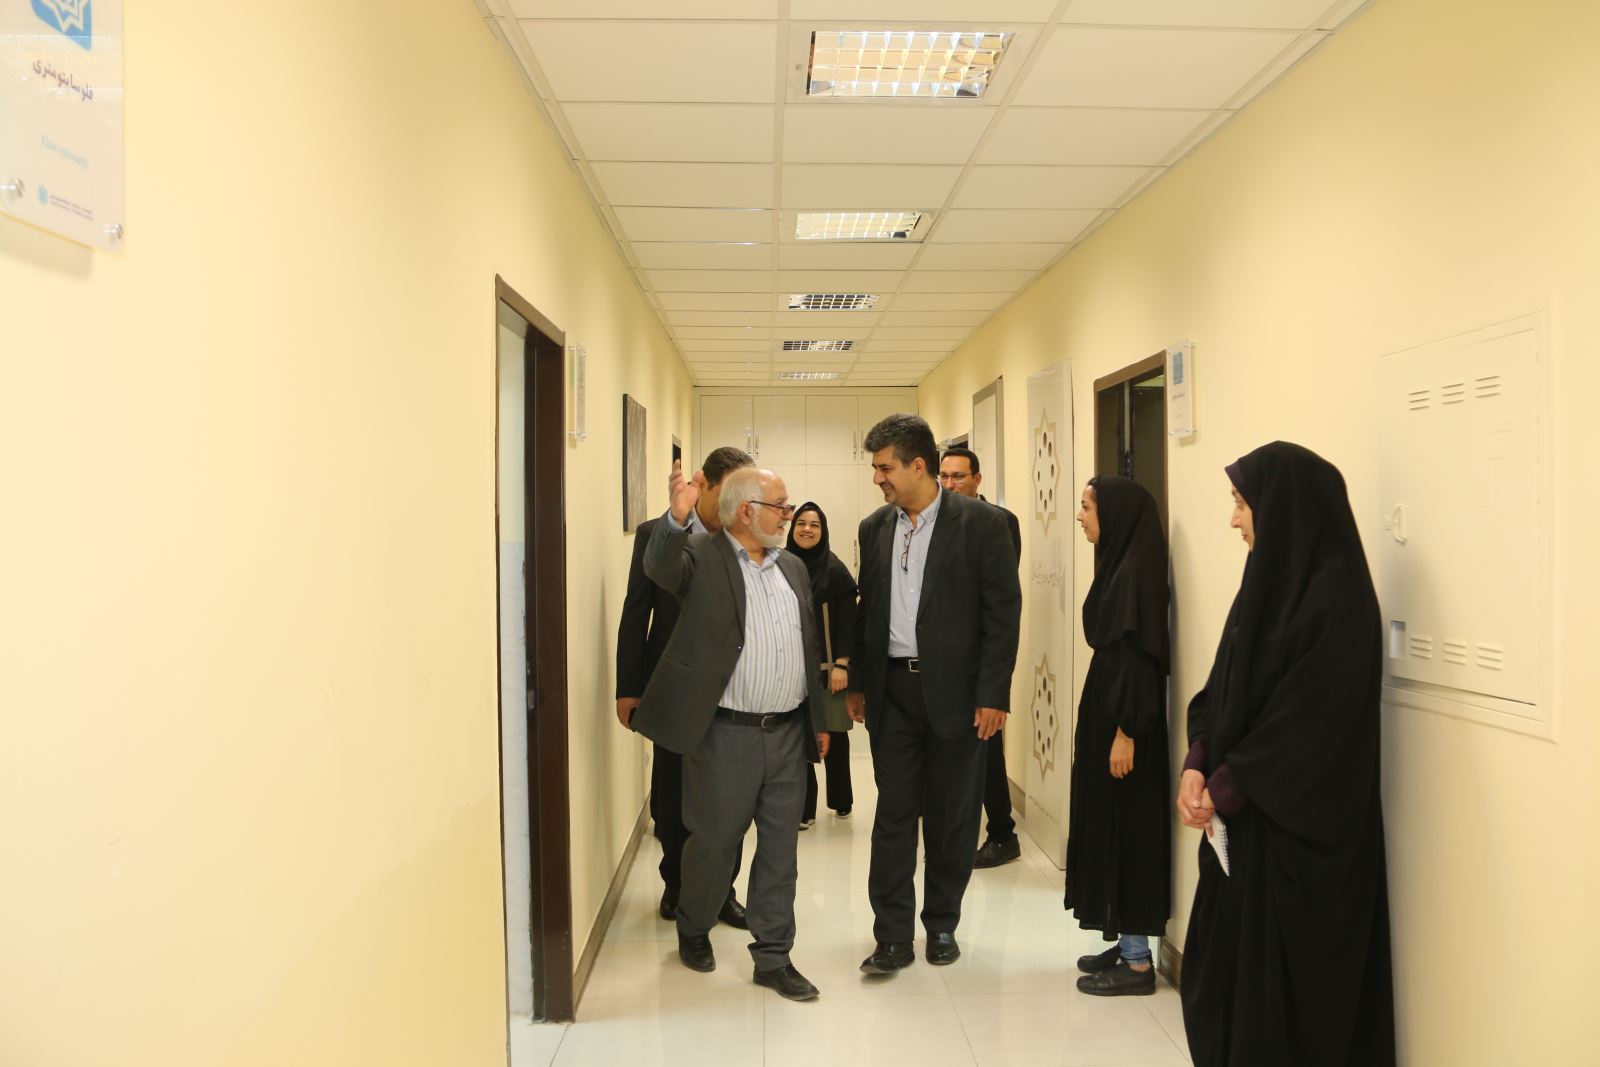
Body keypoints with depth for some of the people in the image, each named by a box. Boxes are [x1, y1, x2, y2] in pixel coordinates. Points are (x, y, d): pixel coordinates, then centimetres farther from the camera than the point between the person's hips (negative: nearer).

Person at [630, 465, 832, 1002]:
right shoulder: (701, 555, -6)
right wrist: (676, 518, -49)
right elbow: (660, 566, -29)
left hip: (788, 733, 5)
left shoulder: (793, 567, 12)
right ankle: (693, 929, 36)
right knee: (714, 843, 10)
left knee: (780, 849, 10)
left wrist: (818, 720, 16)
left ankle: (773, 956, 23)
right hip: (726, 734, -5)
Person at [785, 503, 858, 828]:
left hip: (827, 667, -2)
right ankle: (804, 809, 13)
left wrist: (841, 663, -13)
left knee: (834, 735, 7)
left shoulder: (834, 569, -4)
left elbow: (848, 619, -7)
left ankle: (841, 801, 24)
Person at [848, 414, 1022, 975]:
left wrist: (993, 695, -12)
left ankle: (942, 924, 26)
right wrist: (858, 683, 12)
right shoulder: (874, 528, 8)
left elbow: (1003, 612, -8)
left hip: (955, 691, -3)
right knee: (893, 814, 4)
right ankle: (893, 936, 11)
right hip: (892, 691, 4)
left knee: (952, 817, 9)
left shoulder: (980, 523, -7)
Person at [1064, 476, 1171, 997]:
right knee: (1109, 828, 14)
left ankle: (1139, 962, 7)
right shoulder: (1117, 567, 10)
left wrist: (1126, 732, -21)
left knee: (1127, 829, -2)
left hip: (1124, 722, -10)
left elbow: (1139, 657, -21)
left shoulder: (1135, 571, -17)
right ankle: (1125, 943, 24)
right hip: (1105, 713, 10)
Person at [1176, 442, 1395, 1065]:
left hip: (1297, 827, -8)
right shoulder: (1270, 579, 9)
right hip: (1241, 812, 8)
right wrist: (1197, 767, -4)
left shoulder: (1336, 597, -18)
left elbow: (1309, 722, -21)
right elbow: (1223, 688, 10)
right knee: (1224, 964, 15)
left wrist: (1223, 789, -15)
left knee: (1286, 980, 4)